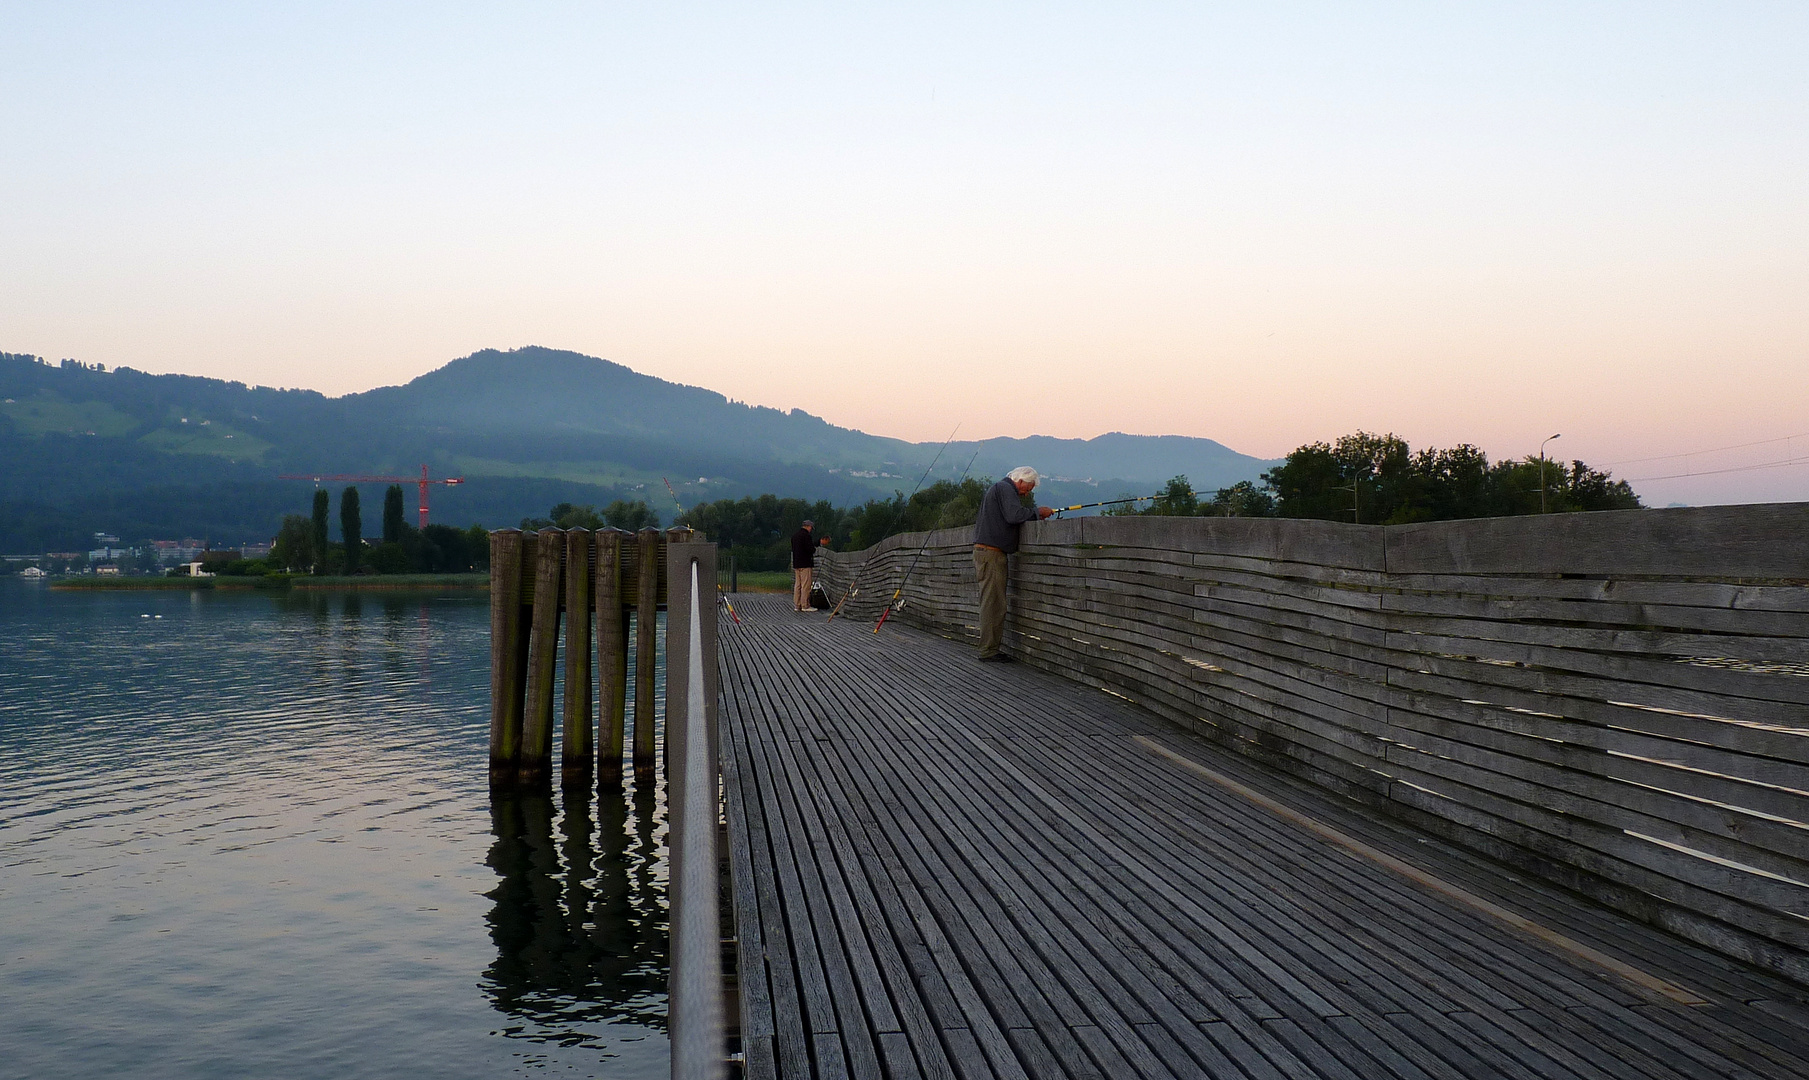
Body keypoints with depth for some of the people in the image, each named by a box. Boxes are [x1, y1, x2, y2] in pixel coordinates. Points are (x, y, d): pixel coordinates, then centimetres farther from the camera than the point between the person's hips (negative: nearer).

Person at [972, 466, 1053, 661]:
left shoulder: (998, 488, 24)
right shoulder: (1005, 489, -9)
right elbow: (1014, 515, -22)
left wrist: (1036, 515, 13)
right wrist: (1037, 512, -9)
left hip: (986, 552, 11)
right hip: (990, 552, -11)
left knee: (992, 603, 12)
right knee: (993, 603, -10)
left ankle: (990, 650, 15)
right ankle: (988, 651, -9)